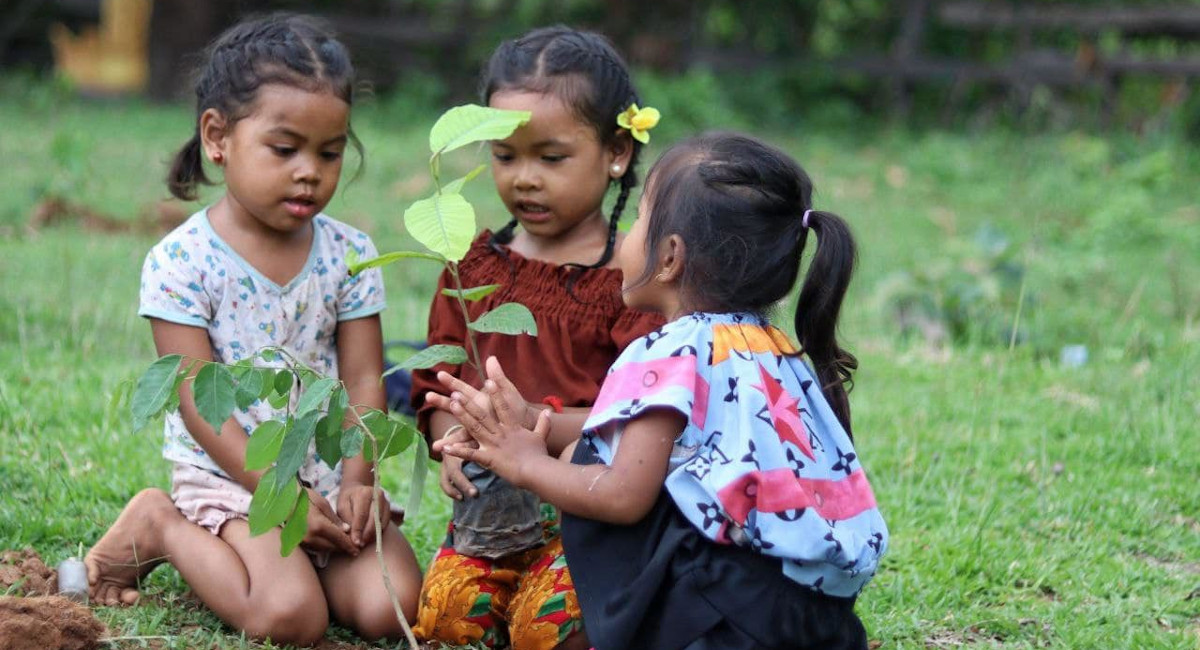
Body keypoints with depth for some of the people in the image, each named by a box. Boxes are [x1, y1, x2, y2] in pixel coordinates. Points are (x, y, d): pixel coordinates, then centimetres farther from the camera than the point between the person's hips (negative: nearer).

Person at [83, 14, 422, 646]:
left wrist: (357, 480, -15)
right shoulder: (180, 262, -10)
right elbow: (202, 404, -13)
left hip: (331, 475, 5)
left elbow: (363, 380, 1)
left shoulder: (348, 254, 3)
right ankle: (161, 526, 1)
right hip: (230, 475, -5)